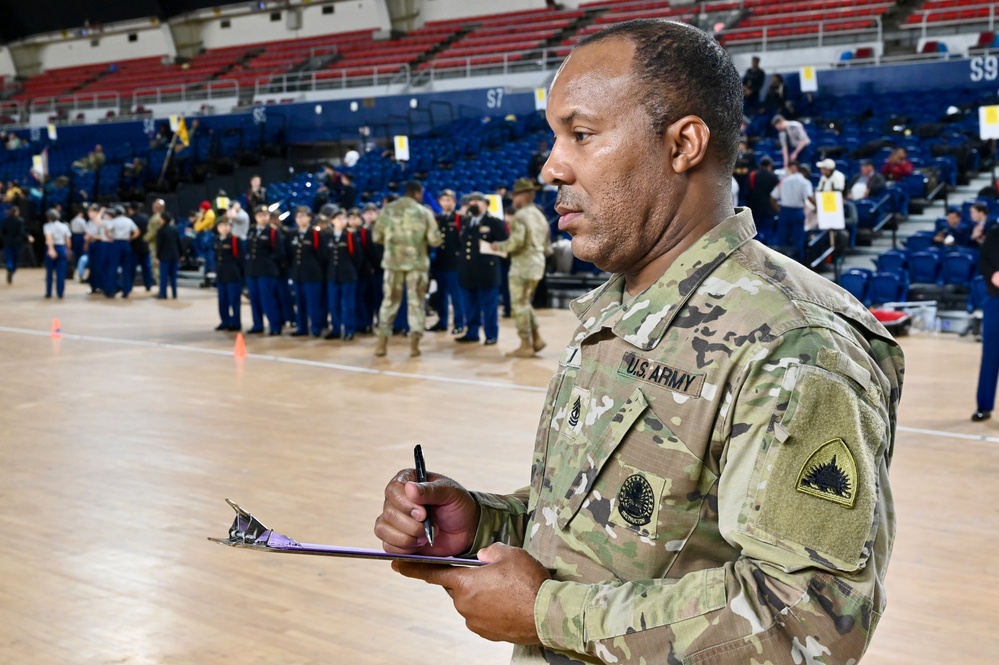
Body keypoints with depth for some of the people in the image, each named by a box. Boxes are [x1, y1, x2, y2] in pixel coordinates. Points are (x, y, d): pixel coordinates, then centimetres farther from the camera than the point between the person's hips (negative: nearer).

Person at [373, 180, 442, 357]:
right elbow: (435, 240, -6)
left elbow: (377, 237, 4)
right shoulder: (424, 212, -4)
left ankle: (382, 342, 8)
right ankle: (414, 344, 1)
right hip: (417, 261, -2)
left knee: (390, 300, 11)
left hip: (393, 261, 2)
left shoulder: (387, 209, 2)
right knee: (416, 302, 6)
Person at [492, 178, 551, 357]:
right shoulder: (540, 215, 15)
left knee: (519, 304, -2)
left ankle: (525, 346, -1)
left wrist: (500, 246, -7)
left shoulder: (521, 215, -13)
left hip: (522, 264, -9)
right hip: (537, 263, 9)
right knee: (525, 302, 19)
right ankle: (536, 338, 13)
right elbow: (547, 246, 18)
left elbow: (516, 242, -22)